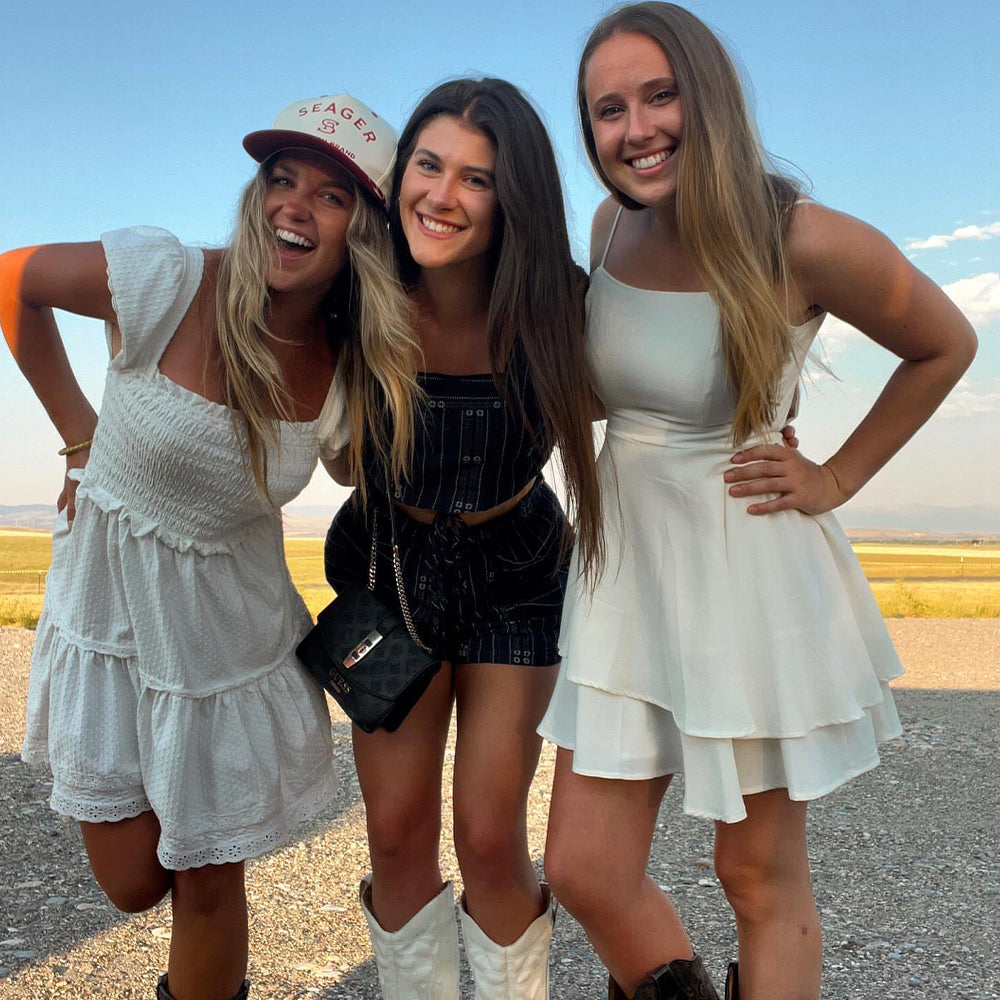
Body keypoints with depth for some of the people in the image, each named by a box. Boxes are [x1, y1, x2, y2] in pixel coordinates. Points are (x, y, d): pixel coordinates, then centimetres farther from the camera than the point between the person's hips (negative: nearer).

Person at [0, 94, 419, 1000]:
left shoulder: (356, 372, -12)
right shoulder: (163, 283, -20)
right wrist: (80, 435, -3)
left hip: (230, 624, 1)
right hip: (107, 607, 0)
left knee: (208, 885, 11)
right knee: (132, 883, 11)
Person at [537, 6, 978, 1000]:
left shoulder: (805, 242, -16)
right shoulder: (613, 225, -1)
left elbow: (944, 347, 1)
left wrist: (836, 479, -3)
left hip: (752, 581, -4)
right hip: (625, 572, 5)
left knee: (760, 877, 12)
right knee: (583, 873, 8)